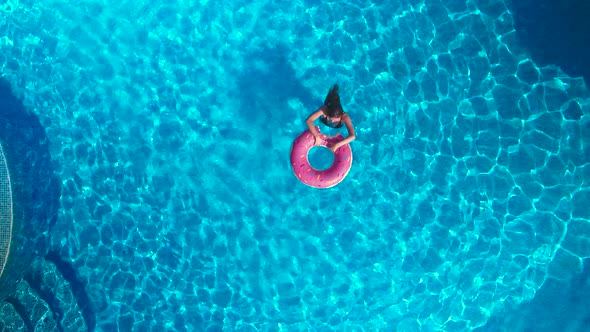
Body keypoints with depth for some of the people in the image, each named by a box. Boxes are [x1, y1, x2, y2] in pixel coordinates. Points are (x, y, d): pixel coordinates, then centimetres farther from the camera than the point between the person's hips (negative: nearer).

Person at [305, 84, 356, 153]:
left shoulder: (345, 117, -47)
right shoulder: (324, 110, -46)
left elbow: (353, 136, -56)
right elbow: (308, 120, -50)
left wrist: (337, 145, -62)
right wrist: (317, 136, -57)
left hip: (337, 129, 0)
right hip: (323, 124, 0)